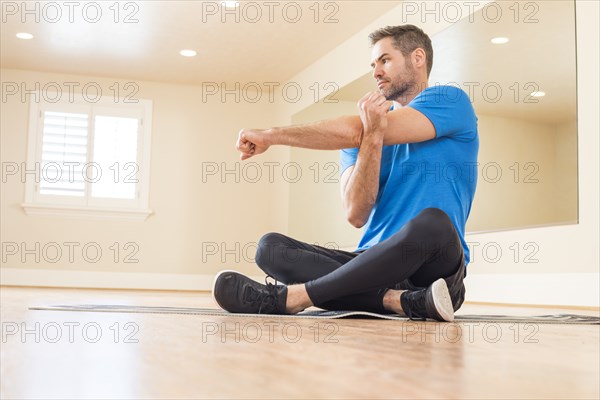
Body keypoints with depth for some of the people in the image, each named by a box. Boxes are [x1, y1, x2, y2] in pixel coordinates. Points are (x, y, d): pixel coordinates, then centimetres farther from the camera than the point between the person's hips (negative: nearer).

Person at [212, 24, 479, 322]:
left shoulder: (451, 101, 2)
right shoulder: (367, 128, 15)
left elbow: (353, 133, -11)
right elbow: (356, 215, -5)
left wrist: (271, 136, -8)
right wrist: (372, 135, -17)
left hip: (434, 262, -4)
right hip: (374, 261, 5)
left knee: (431, 223, -38)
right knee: (270, 247, -12)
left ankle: (289, 297, -28)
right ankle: (403, 299, -31)